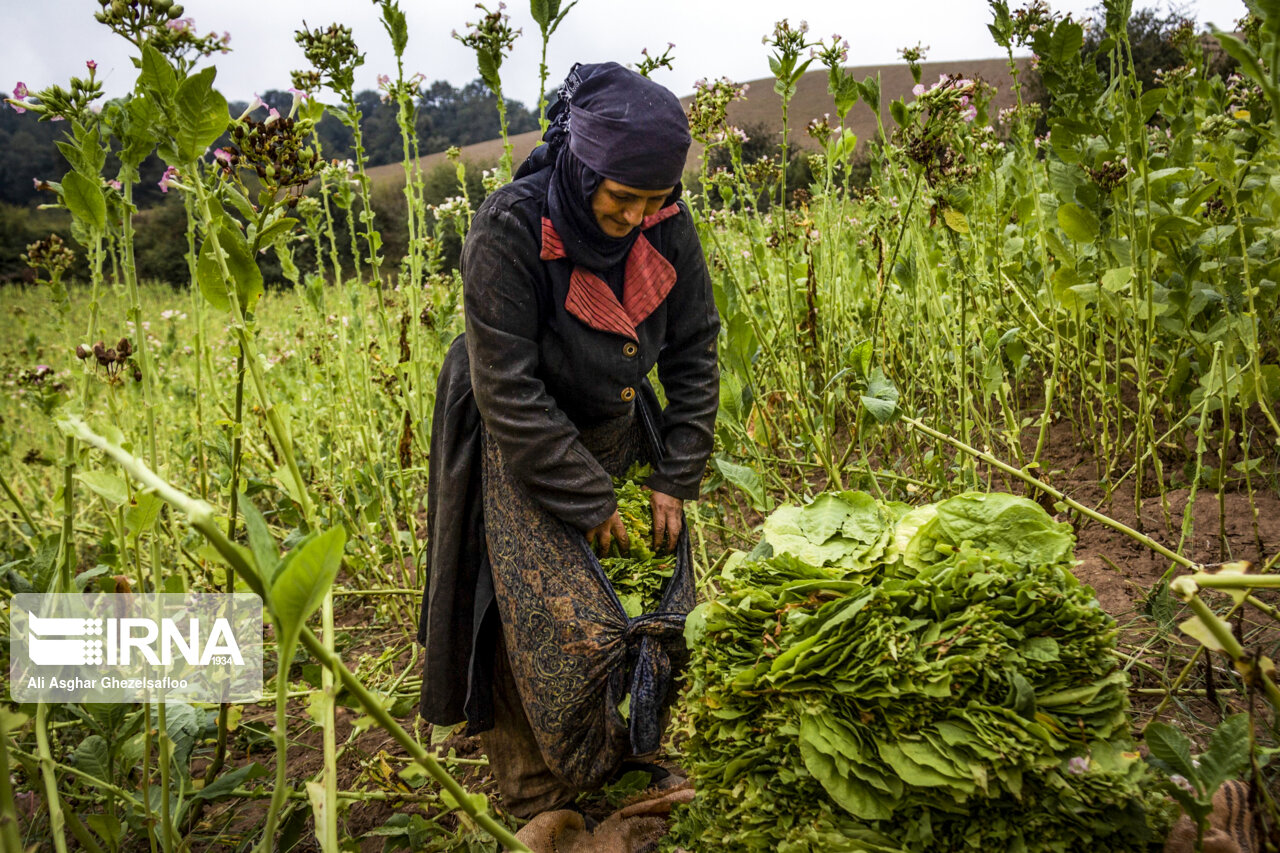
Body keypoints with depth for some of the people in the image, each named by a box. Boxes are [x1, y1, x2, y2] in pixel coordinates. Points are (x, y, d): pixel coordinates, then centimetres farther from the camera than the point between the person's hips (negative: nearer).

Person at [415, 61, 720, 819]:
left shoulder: (667, 225, -12)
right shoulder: (511, 229, -27)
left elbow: (693, 356, -2)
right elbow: (509, 392, -24)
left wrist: (676, 478, -7)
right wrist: (588, 501, -20)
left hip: (618, 435, 5)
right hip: (522, 454, -5)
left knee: (663, 617, 9)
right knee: (560, 632, -7)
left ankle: (632, 766, 35)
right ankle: (548, 807, 17)